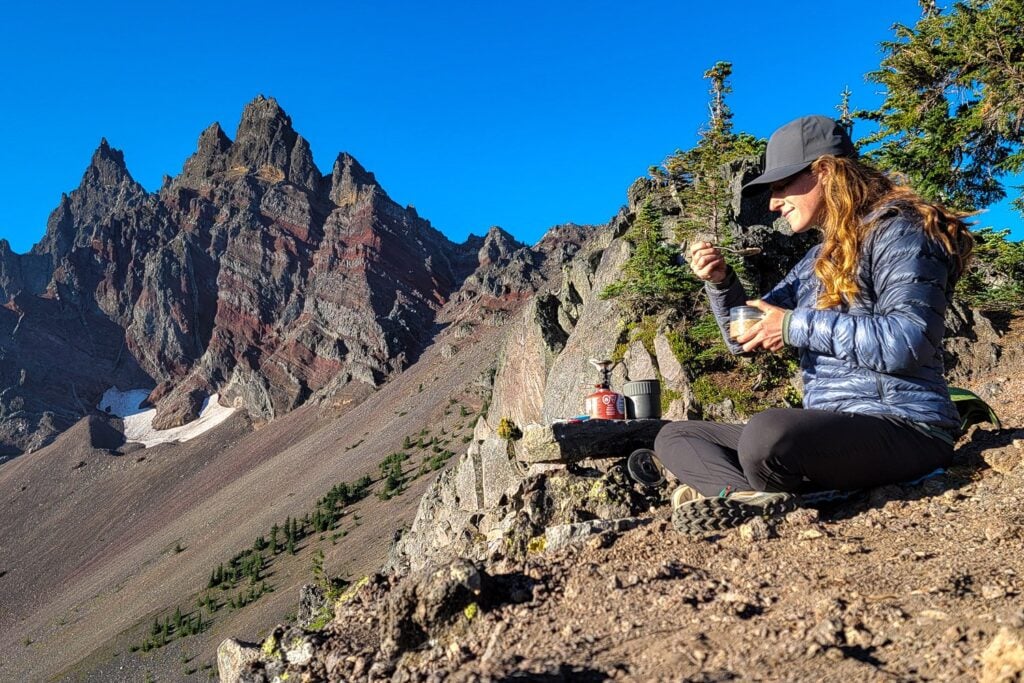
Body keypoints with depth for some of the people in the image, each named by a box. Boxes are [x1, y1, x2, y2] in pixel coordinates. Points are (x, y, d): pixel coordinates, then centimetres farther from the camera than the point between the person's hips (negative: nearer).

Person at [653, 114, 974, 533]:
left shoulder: (896, 231, -5)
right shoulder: (821, 255, 18)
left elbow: (908, 341, -22)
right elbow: (747, 341, 20)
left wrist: (797, 326, -16)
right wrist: (720, 282, 3)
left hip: (902, 426, -9)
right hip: (833, 428, 9)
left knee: (768, 433, -40)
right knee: (674, 436, 7)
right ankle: (767, 498, -18)